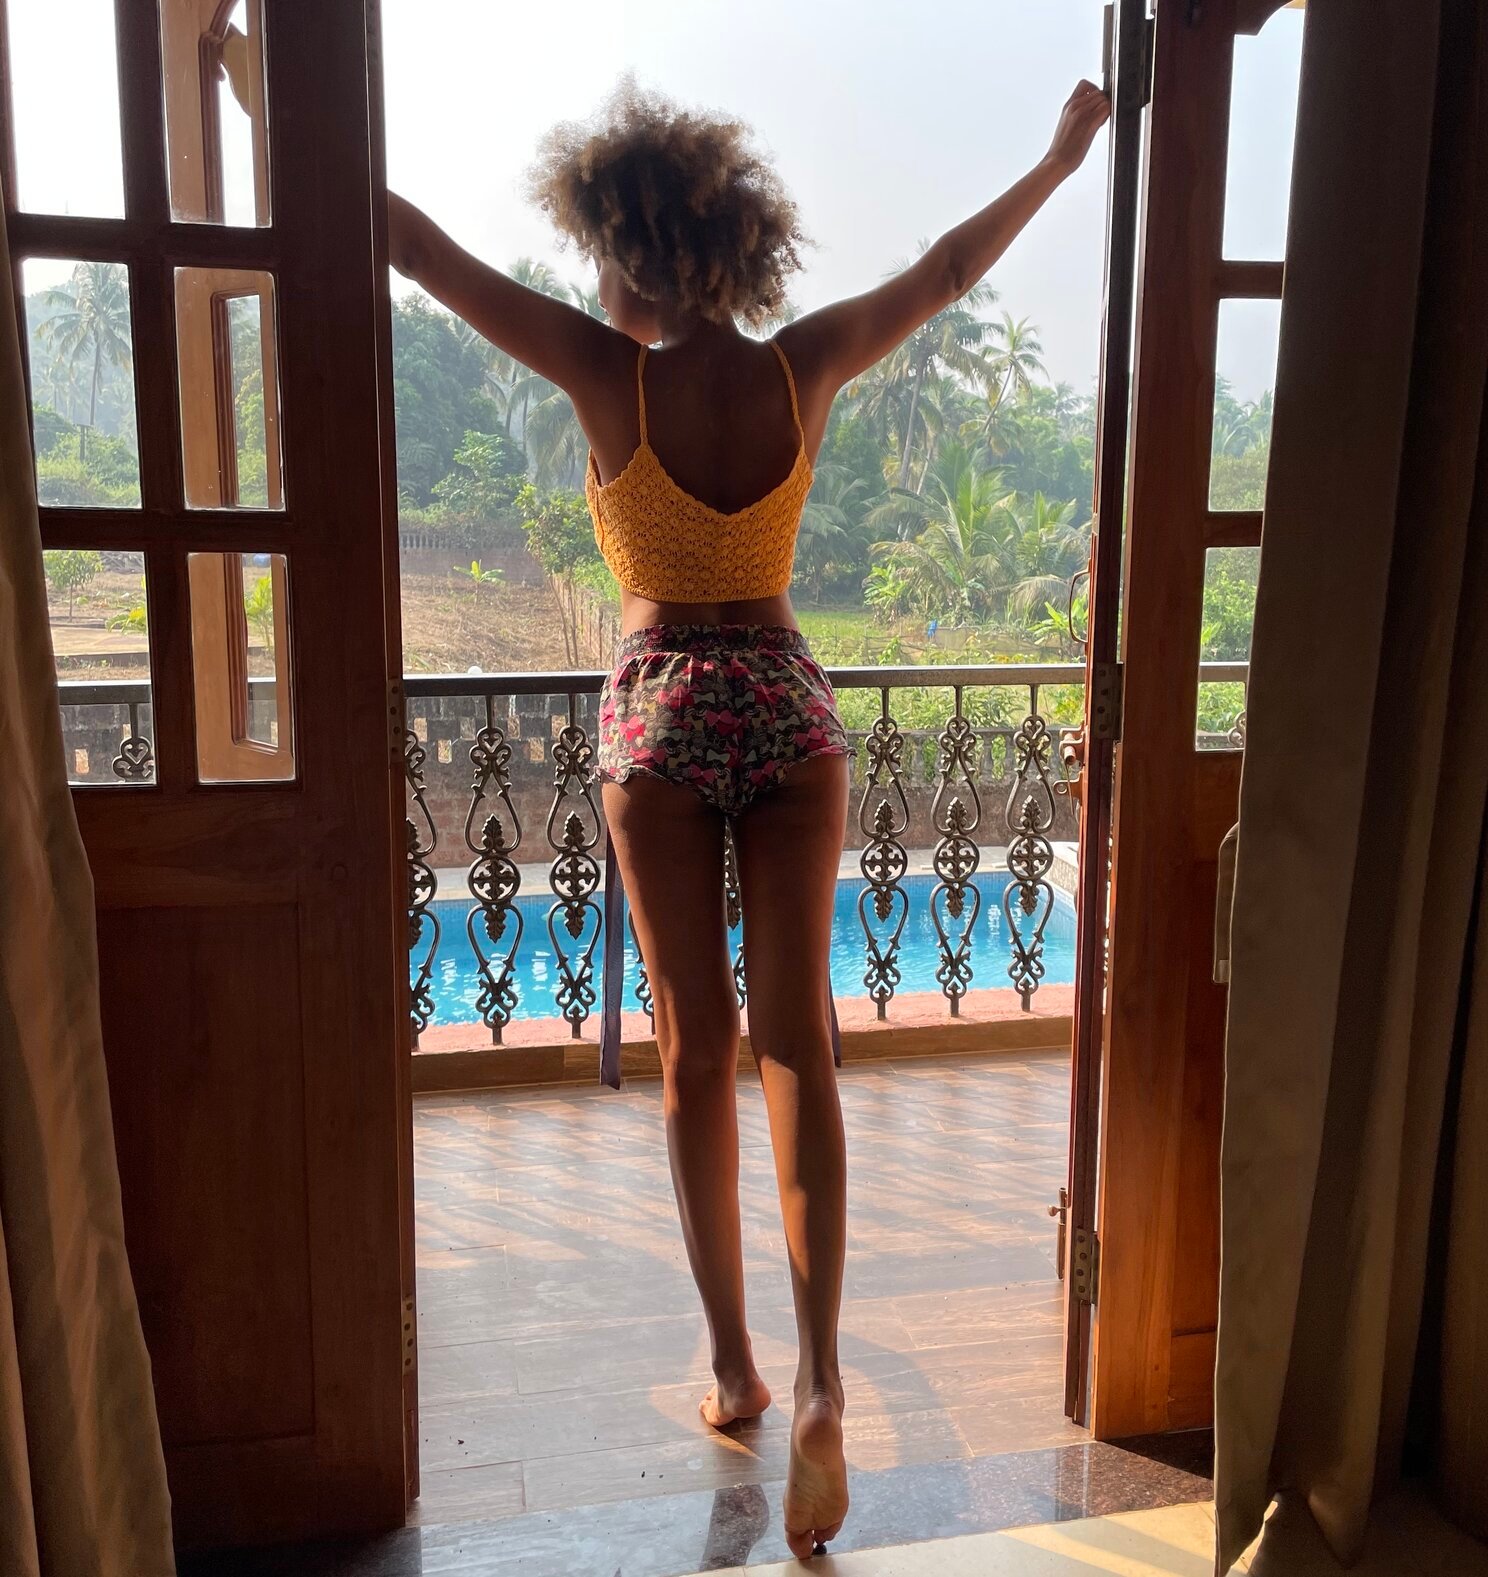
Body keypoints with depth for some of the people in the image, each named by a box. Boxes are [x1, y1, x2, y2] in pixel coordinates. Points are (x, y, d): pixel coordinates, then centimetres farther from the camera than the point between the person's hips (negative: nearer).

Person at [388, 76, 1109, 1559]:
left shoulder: (610, 375, -9)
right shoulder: (803, 369, -1)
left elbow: (417, 244, -4)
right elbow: (945, 268, 14)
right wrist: (1059, 158, 29)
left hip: (662, 711, -2)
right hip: (791, 707, 2)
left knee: (695, 1048, 8)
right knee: (796, 1037, 4)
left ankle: (731, 1364, 19)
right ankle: (818, 1378, -3)